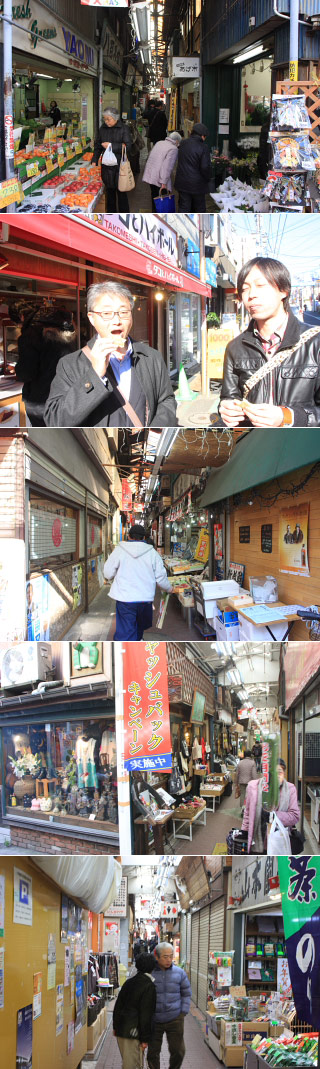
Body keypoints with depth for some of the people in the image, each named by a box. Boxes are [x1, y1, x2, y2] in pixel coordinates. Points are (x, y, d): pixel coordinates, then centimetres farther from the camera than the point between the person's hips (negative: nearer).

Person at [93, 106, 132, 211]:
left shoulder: (123, 128, -5)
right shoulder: (103, 128, 8)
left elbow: (127, 146, -11)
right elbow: (97, 145, 15)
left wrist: (112, 145, -19)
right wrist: (94, 161, 6)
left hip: (120, 165, -4)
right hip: (106, 165, 4)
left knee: (121, 191, 0)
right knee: (109, 190, 10)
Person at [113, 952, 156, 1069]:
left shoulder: (129, 982, 9)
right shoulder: (149, 986, -13)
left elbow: (118, 1005, 13)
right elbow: (146, 1014, -15)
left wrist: (115, 1026, 21)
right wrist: (145, 1038, -12)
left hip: (121, 1029, 8)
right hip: (133, 1032, -8)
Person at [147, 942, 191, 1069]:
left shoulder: (179, 973, 1)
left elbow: (186, 994, 12)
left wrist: (183, 1012, 4)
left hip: (175, 1019, 1)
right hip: (154, 1020, -1)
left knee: (178, 1051, 2)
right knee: (153, 1052, 7)